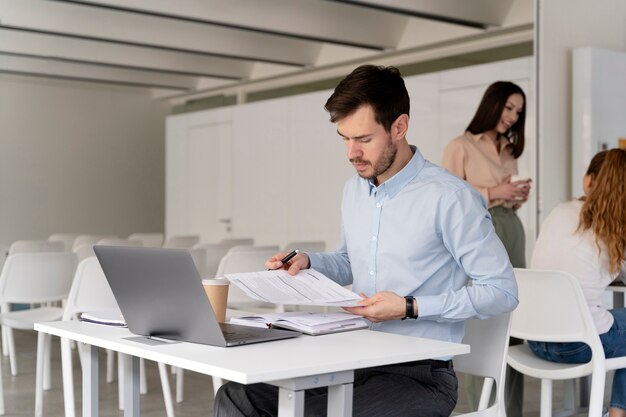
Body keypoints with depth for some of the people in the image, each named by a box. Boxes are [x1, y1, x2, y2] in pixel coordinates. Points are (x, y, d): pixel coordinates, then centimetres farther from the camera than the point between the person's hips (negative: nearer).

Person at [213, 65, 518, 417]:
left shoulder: (451, 198, -14)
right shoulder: (354, 189, 10)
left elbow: (502, 291, -11)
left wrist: (409, 308, -17)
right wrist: (308, 262, 5)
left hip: (420, 373, -6)